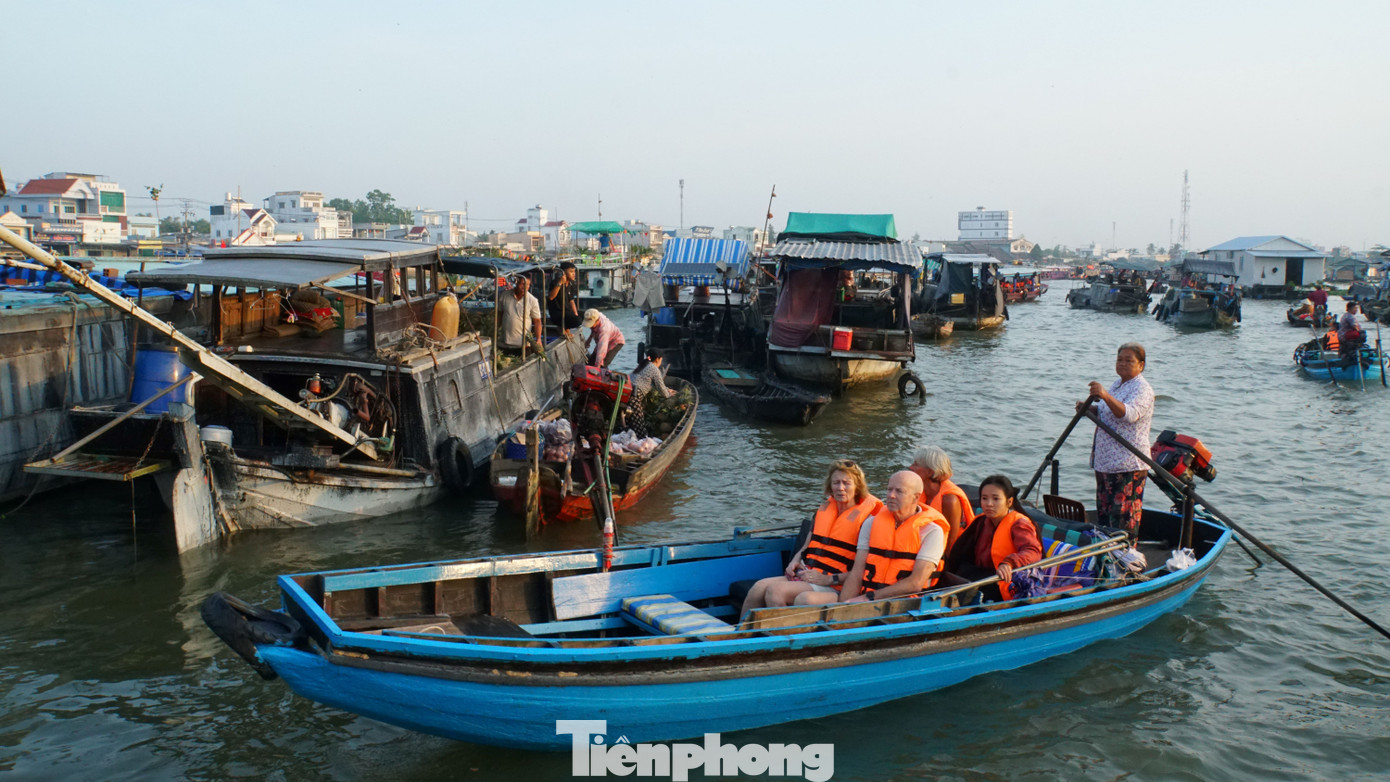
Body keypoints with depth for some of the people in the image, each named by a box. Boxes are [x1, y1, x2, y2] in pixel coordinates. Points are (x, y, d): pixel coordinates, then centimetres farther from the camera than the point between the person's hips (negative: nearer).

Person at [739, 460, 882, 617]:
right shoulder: (824, 509, 17)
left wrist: (828, 579, -16)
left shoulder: (866, 519, -4)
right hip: (805, 574, 6)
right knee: (759, 587, -18)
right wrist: (795, 561, 5)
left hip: (833, 586, -6)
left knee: (775, 590, -27)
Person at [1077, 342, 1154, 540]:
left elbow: (1129, 414, -31)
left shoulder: (1142, 389, -11)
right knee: (1104, 514, 16)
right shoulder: (1117, 384, 17)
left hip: (1128, 466, -10)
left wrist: (1105, 396, -46)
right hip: (1105, 462, 10)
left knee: (1124, 517, -8)